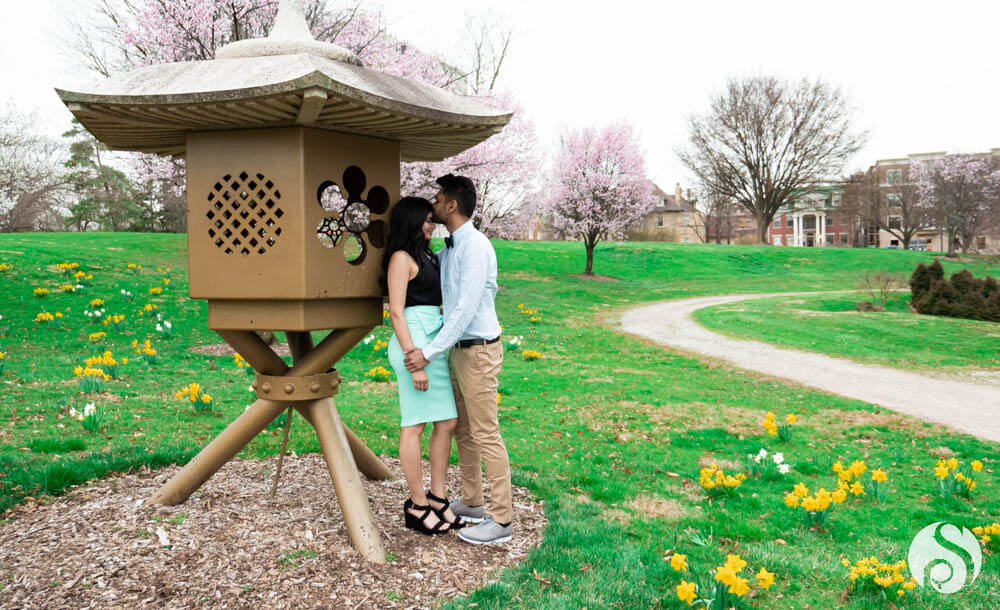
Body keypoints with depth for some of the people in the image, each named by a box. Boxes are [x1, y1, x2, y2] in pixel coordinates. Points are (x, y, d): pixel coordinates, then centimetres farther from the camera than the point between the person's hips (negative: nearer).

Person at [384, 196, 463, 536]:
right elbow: (396, 312, -13)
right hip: (414, 343, -9)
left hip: (435, 341, 9)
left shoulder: (425, 257, 19)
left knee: (447, 423, 8)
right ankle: (417, 506, 9)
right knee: (414, 426, -1)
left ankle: (437, 499, 19)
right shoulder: (401, 258, -7)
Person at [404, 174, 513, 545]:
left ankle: (502, 520, 6)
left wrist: (429, 352, -25)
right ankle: (471, 503, 31)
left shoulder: (475, 246, -19)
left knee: (485, 435, -4)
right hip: (460, 349, 10)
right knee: (462, 430, 17)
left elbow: (466, 309, -25)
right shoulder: (449, 249, 11)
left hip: (478, 351, -10)